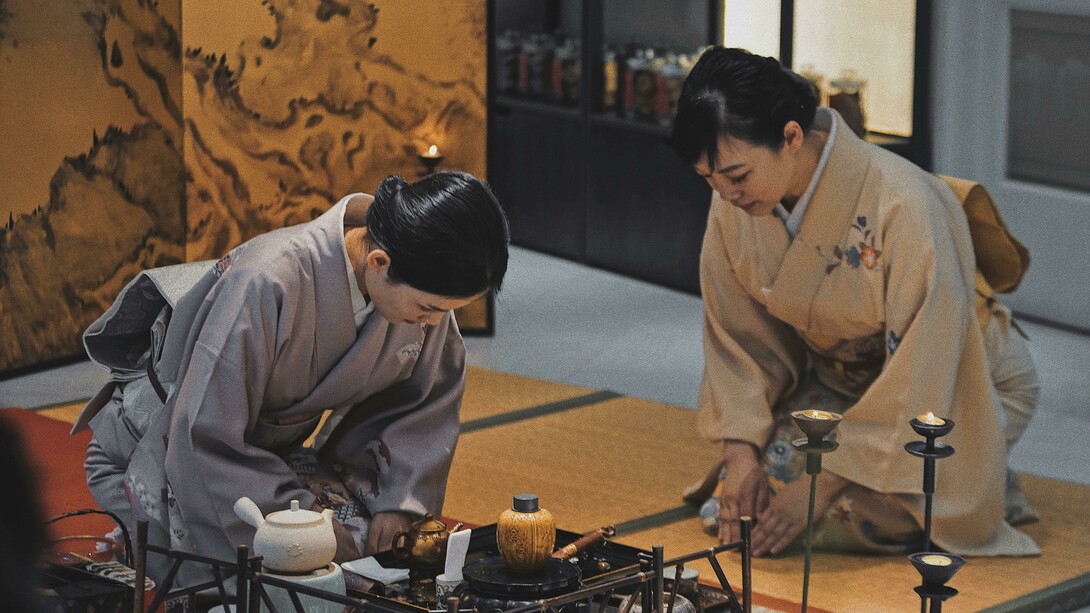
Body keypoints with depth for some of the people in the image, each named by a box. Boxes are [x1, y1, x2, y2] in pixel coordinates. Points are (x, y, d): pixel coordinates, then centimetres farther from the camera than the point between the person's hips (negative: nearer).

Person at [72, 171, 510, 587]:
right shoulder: (268, 285, -40)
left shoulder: (420, 285, -20)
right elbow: (207, 440, -33)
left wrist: (398, 501, -15)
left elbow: (429, 397, -3)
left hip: (277, 441, 7)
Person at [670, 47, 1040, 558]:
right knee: (738, 509, -14)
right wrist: (740, 453, -17)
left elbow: (917, 376, -30)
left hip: (950, 393, -5)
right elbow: (738, 335, -4)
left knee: (862, 515, -26)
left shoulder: (903, 206, -34)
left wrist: (822, 486, -28)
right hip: (836, 378, 5)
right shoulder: (735, 203, -16)